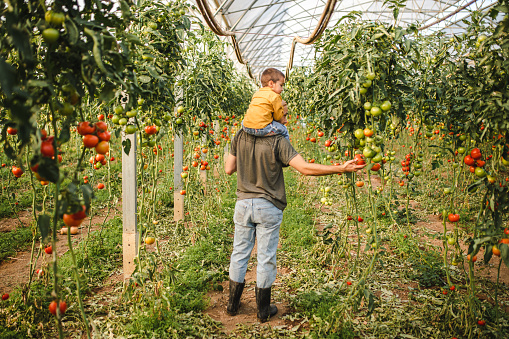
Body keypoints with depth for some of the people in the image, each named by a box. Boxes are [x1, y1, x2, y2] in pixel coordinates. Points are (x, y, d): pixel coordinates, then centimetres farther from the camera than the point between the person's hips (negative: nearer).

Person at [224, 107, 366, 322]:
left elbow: (229, 169, 5)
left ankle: (232, 305, 28)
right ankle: (263, 311, 22)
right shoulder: (278, 141, -14)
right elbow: (306, 168, -21)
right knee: (266, 258, 8)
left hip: (243, 203, 4)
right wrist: (342, 168, -17)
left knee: (239, 254, 16)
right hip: (268, 207, -4)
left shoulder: (241, 136, 1)